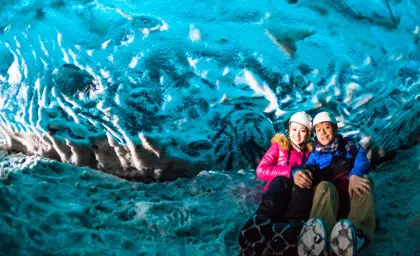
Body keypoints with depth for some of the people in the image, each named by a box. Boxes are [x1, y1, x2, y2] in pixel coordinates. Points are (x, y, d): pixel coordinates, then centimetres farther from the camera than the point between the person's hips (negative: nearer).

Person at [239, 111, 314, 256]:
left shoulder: (311, 151, 18)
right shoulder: (279, 145, 15)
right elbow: (261, 170, 2)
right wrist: (291, 170, -9)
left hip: (299, 194, 1)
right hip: (277, 197, 0)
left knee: (303, 182, -31)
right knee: (281, 181, -32)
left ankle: (293, 225, -50)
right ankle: (263, 221, -50)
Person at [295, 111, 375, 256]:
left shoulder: (349, 144, 24)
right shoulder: (316, 153, 27)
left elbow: (362, 160, 2)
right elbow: (308, 168, 6)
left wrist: (354, 176, -23)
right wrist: (297, 173, -22)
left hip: (353, 191, 0)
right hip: (329, 191, 0)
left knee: (363, 179, -32)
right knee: (324, 186, -33)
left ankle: (357, 235, -61)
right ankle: (318, 238, -66)